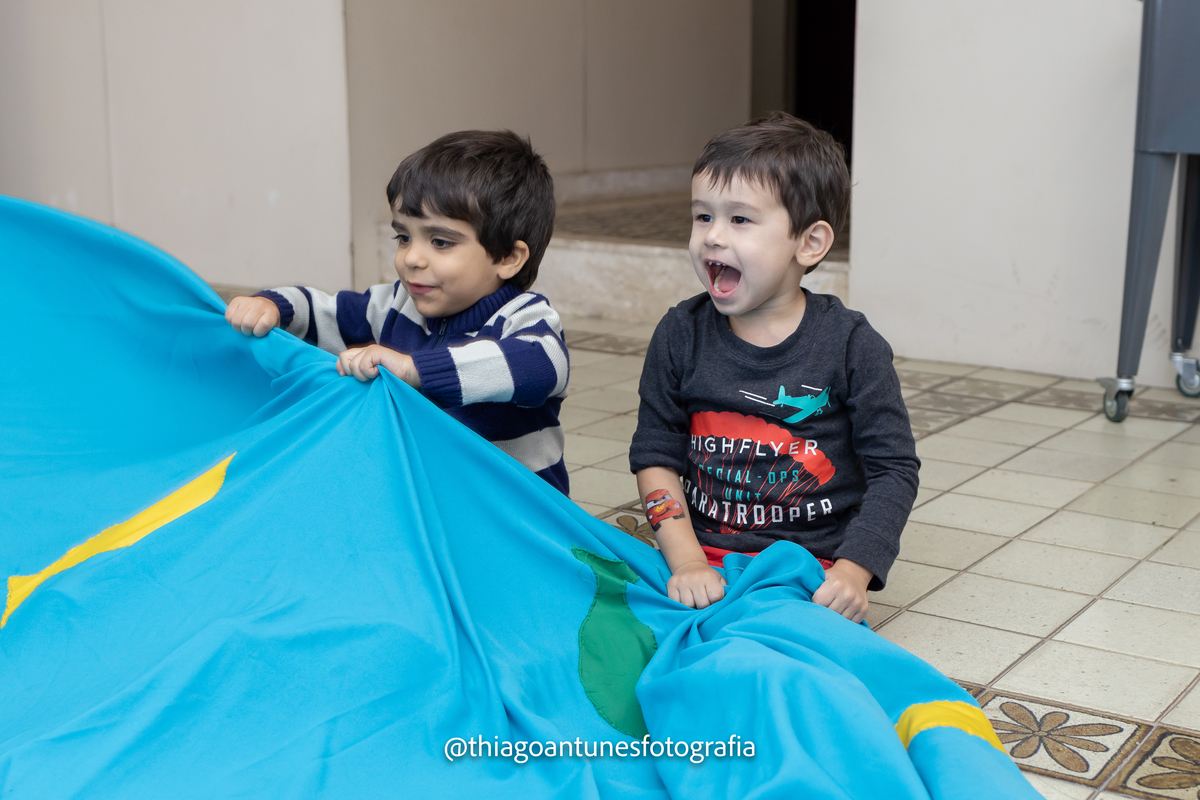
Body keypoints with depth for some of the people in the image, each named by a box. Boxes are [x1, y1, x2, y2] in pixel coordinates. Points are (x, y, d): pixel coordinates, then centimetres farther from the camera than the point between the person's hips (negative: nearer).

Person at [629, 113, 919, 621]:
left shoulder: (852, 346, -4)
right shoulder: (679, 336, 3)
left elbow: (894, 469, -2)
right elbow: (655, 456, 4)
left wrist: (852, 571, -14)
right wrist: (686, 560, -9)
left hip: (817, 564, -2)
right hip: (706, 556, 2)